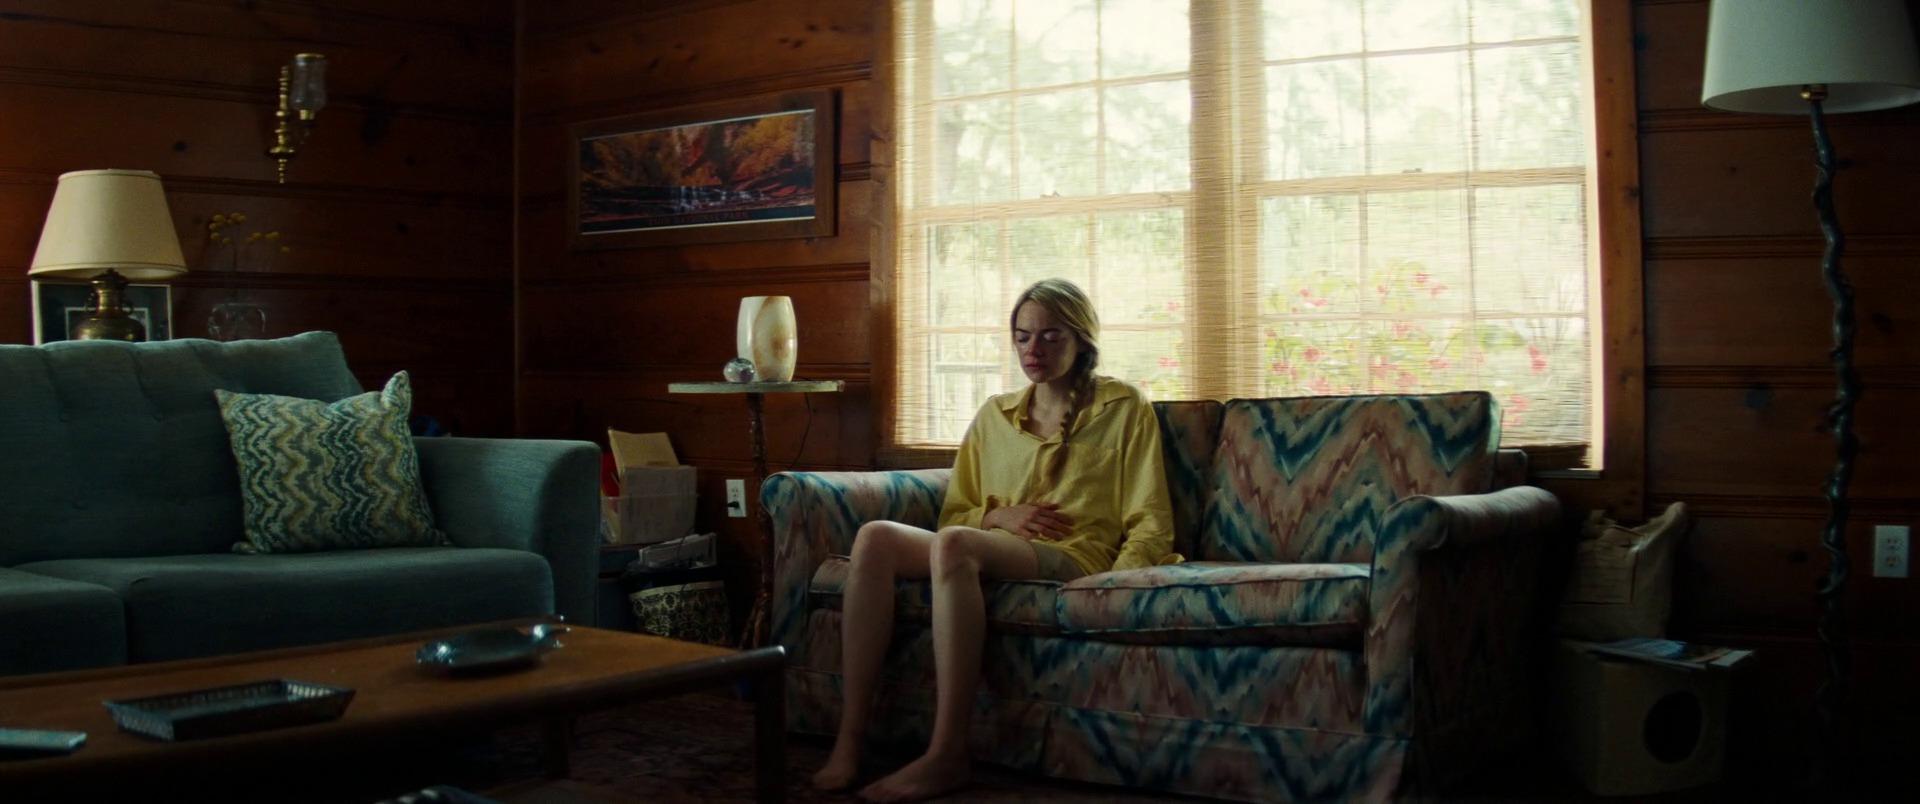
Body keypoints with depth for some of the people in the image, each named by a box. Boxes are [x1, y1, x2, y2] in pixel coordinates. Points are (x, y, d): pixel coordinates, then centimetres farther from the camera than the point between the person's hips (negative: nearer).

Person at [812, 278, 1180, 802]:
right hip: (992, 550, 5)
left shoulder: (1124, 409, 10)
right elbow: (953, 514, 21)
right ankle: (849, 741, -30)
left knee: (954, 543, -36)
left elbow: (1151, 523, 4)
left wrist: (1120, 578, -16)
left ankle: (947, 755, -38)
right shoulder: (995, 415, 22)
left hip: (1074, 557, -5)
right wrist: (998, 515, -1)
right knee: (875, 537, -25)